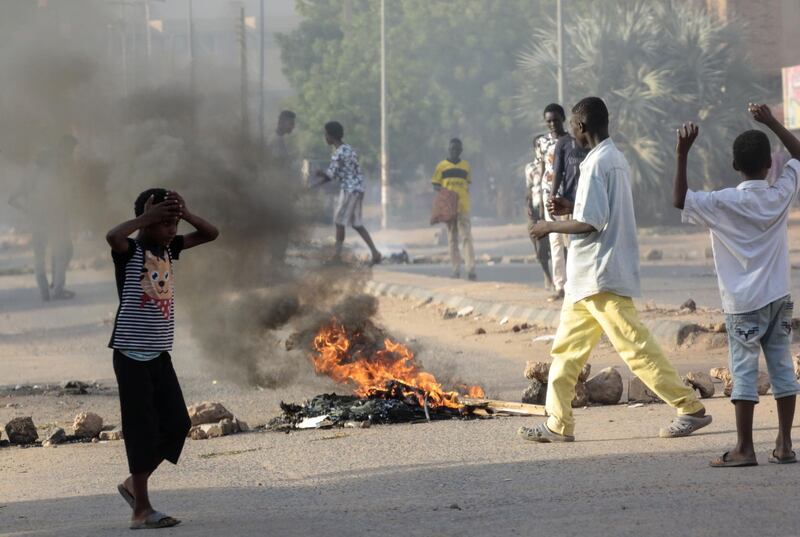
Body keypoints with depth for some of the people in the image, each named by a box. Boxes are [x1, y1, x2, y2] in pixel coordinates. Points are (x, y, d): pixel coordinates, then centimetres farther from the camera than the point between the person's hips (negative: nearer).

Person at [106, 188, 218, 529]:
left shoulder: (169, 248, 10)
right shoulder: (130, 251, -11)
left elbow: (210, 234, 11)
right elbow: (113, 236, -35)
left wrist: (185, 213, -5)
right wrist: (148, 216, -25)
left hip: (160, 353, 7)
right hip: (131, 353, -7)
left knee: (177, 423, 5)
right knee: (142, 429, -7)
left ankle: (134, 484, 22)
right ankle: (141, 510, -3)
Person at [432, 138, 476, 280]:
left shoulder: (466, 166, 12)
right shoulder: (441, 166, 8)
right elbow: (435, 185, 9)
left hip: (463, 206, 0)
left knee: (466, 237, -9)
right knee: (452, 239, 4)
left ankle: (471, 269, -15)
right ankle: (456, 269, 7)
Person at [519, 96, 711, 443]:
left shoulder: (597, 164, -17)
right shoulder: (616, 160, 13)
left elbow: (591, 223, -22)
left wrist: (551, 226, -8)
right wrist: (570, 208, 16)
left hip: (600, 276, -10)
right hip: (589, 278, 10)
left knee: (635, 346, -8)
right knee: (566, 348, 12)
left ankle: (691, 408, -4)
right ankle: (558, 424, 14)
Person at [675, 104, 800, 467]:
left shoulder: (724, 204, -12)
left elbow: (681, 200, -14)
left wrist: (682, 155, -16)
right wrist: (771, 122, 16)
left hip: (744, 302, -4)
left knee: (744, 370, -2)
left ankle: (744, 449, -1)